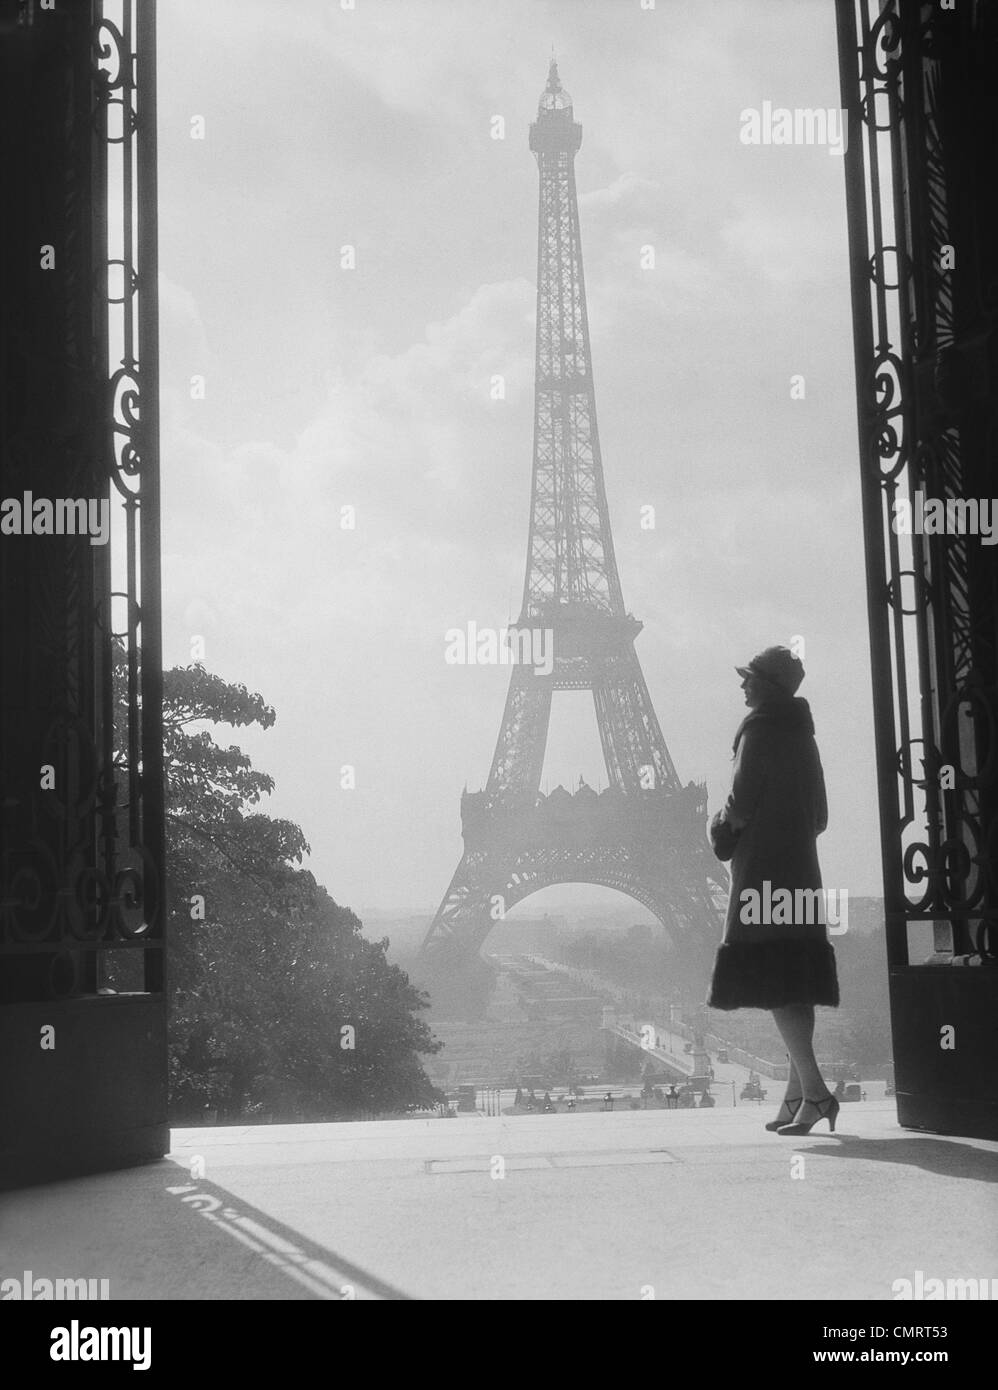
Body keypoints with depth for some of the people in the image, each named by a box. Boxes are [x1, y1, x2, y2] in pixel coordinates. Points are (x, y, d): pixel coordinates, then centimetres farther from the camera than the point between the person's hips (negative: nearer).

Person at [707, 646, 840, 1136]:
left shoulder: (759, 728, -9)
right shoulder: (801, 733, 16)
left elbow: (741, 805, -14)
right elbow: (819, 815, 19)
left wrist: (721, 827, 6)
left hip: (762, 871, -9)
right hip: (800, 870, 9)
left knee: (774, 987, -11)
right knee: (796, 987, 9)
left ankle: (813, 1091, -19)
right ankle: (797, 1095, 12)